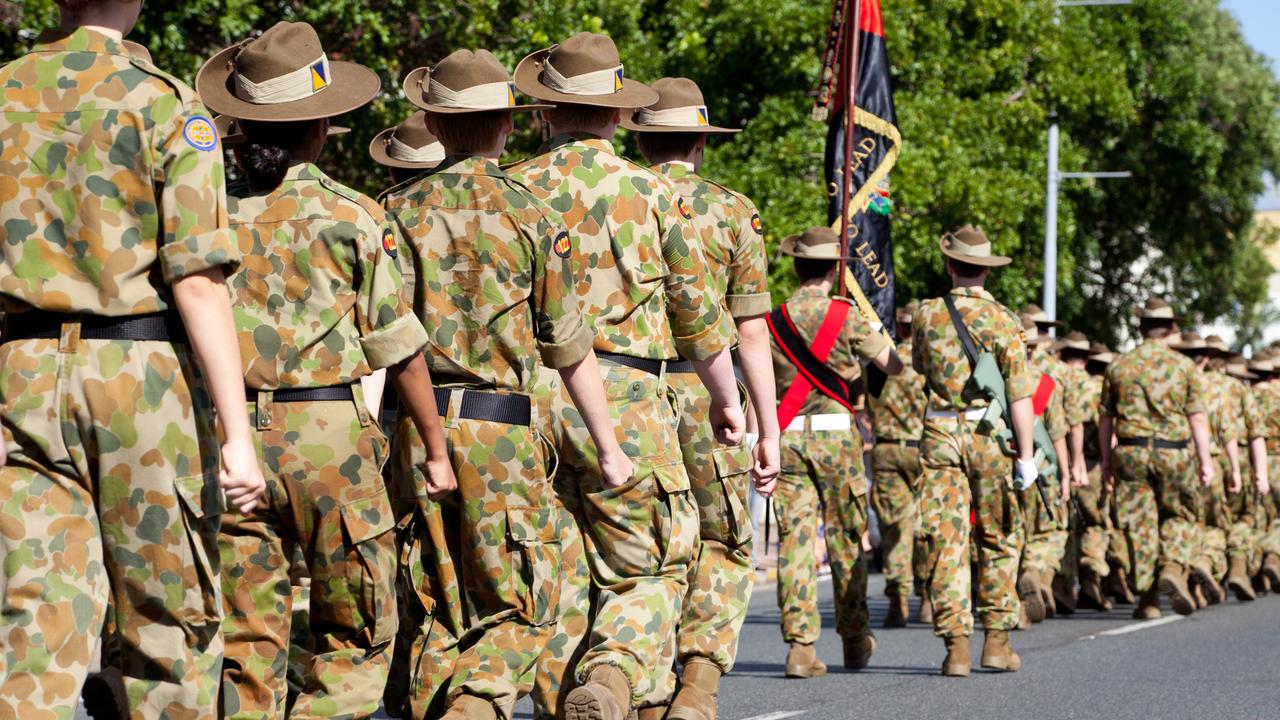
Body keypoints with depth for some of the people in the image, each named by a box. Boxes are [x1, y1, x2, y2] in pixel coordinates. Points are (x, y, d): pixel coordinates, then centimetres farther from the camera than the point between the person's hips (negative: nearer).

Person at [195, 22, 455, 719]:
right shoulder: (350, 216, -3)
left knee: (246, 639, 8)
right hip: (329, 434, -2)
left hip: (230, 433, 2)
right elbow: (399, 347, 0)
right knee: (355, 633, 10)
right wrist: (436, 447, 12)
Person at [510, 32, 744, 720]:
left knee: (558, 579, 10)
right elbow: (698, 311, 5)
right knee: (652, 569, 5)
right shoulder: (652, 192, 1)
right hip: (625, 401, -2)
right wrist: (726, 399, 19)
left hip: (527, 398, 2)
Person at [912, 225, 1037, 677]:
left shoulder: (928, 314, 2)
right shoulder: (1001, 319, -5)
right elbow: (1020, 394, -9)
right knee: (998, 539, 11)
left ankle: (955, 644, -6)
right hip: (989, 435, -1)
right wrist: (1026, 454, -6)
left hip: (940, 433, 1)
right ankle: (996, 641, 11)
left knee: (946, 540, 1)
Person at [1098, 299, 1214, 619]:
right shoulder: (1184, 366, 0)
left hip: (1130, 452, 1)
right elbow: (1198, 416, -4)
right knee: (1179, 515, 16)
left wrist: (1106, 459, 16)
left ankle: (1148, 600, 6)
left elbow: (1104, 418, 9)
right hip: (1173, 452, -1)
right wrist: (1205, 460, -1)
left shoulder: (1119, 365, 6)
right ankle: (1173, 567, -9)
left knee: (1139, 524, 6)